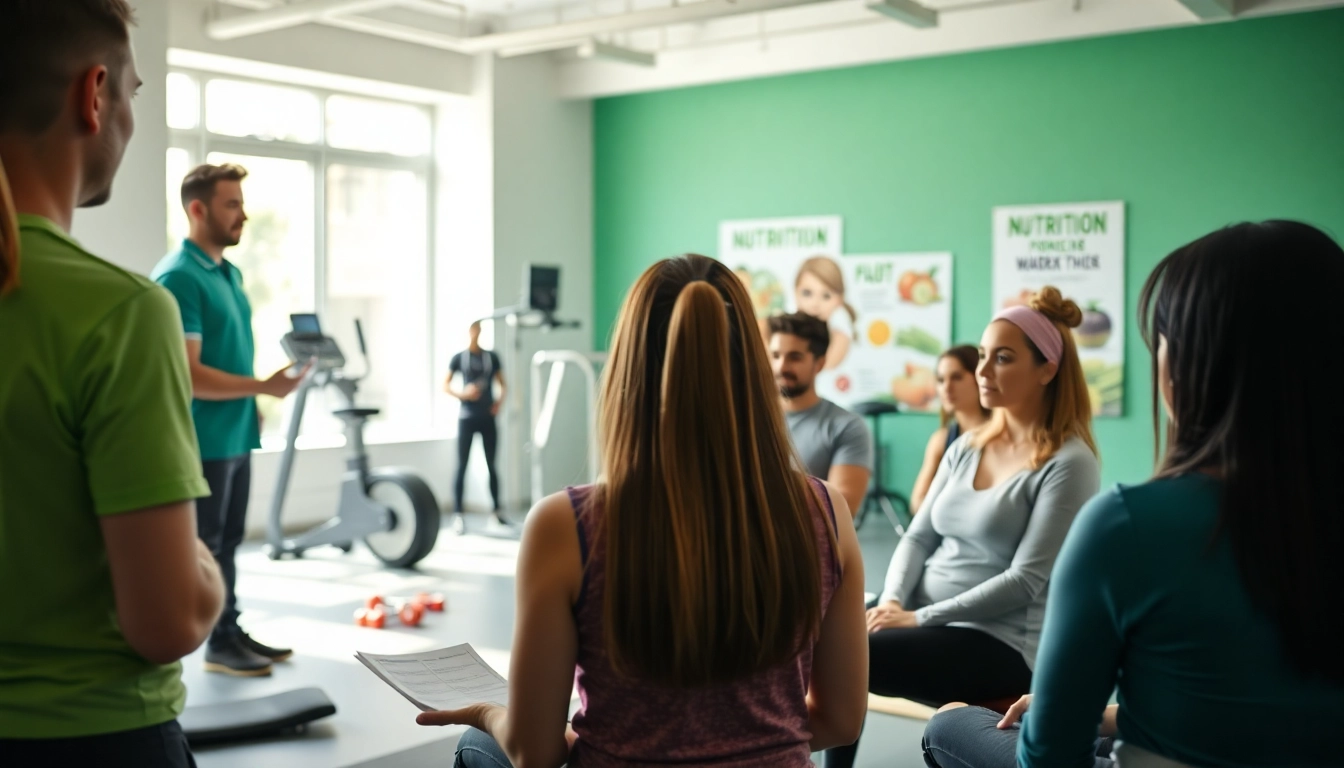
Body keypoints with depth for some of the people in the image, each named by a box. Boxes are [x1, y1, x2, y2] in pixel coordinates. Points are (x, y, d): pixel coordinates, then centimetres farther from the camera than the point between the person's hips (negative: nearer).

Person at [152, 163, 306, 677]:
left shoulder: (230, 272, 12)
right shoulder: (178, 277, -17)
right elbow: (187, 374, -22)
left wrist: (254, 403, 17)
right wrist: (263, 387, -23)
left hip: (236, 435, 9)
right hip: (204, 440, -8)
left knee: (227, 542, 15)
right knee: (203, 548, 3)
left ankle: (230, 632, 24)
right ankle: (216, 645, 12)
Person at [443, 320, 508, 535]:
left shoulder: (491, 356, 7)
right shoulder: (459, 358, 1)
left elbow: (503, 384, 13)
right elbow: (445, 386, 2)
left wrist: (500, 400, -6)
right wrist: (462, 393, -15)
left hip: (488, 418, 2)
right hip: (467, 418, -2)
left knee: (491, 465, 11)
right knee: (462, 466, -4)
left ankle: (498, 511, 21)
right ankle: (457, 515, -3)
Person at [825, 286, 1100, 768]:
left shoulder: (1068, 463, -9)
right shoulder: (966, 448, 12)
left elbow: (1026, 580, -15)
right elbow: (919, 537, 11)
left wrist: (919, 618, -17)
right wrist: (892, 602, -8)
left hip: (1000, 644, -7)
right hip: (926, 622, 7)